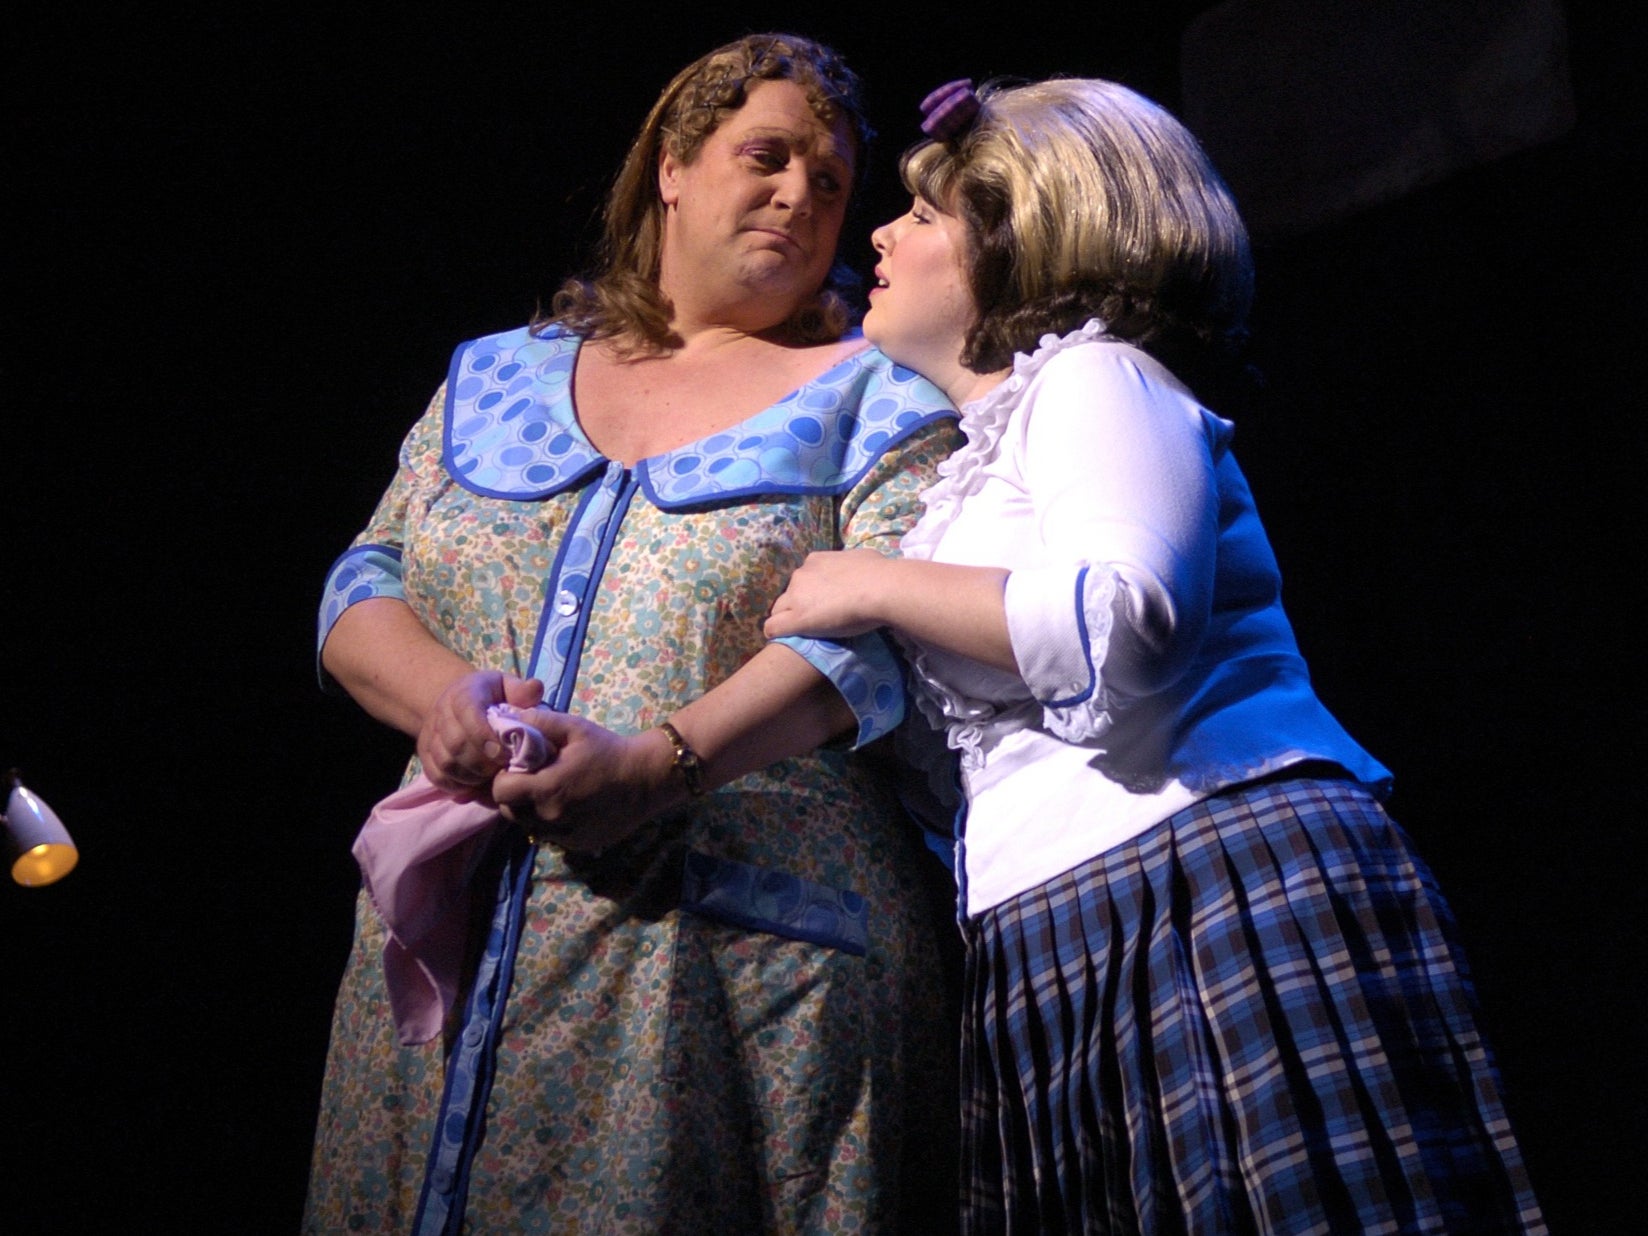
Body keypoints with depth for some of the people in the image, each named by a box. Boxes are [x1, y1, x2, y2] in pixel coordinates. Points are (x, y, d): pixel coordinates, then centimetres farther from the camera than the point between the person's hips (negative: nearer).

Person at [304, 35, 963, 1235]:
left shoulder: (875, 393, 6)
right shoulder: (497, 375, 18)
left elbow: (882, 635, -9)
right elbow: (367, 583, 14)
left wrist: (660, 763, -22)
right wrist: (441, 691, -9)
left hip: (747, 957, -3)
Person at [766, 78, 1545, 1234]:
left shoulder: (1091, 371, 0)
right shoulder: (984, 444, 27)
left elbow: (1127, 622, -20)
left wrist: (879, 584, -9)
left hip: (1215, 883, -9)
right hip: (1063, 946, 9)